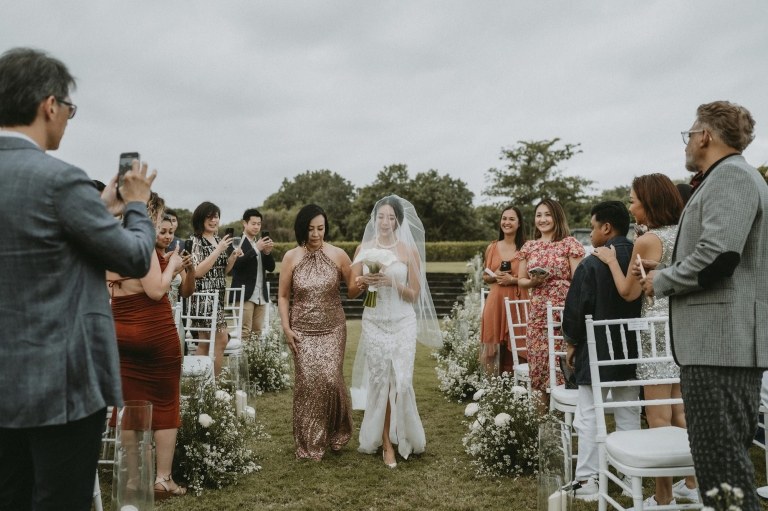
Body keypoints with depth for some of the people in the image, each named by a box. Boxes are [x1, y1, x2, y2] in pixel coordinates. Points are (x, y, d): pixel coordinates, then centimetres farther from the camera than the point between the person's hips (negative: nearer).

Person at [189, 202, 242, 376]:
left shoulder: (218, 240, 14)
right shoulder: (195, 241, -8)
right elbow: (197, 271, -17)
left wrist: (233, 257, 1)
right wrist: (219, 250, -18)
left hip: (218, 295, 8)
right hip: (203, 295, -8)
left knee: (205, 341, 10)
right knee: (222, 338, -12)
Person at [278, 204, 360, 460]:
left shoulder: (338, 255, -3)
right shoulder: (291, 257, -1)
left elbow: (353, 291, 5)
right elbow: (283, 296, 6)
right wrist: (286, 328, -3)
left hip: (332, 328, 0)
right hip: (302, 330, 1)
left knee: (330, 379, -10)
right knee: (307, 381, -4)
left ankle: (336, 432, 18)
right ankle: (309, 443, 13)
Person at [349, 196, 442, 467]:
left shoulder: (409, 250, 1)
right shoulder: (364, 249, 6)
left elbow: (414, 294, 1)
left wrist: (392, 282, -15)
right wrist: (364, 281, -13)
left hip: (403, 322, -1)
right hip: (374, 322, 1)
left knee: (401, 380, -6)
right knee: (379, 380, 1)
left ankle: (399, 435, 18)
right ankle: (385, 440, 15)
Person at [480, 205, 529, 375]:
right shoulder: (492, 248, 10)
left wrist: (513, 280, -14)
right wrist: (495, 276, -3)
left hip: (518, 302, -3)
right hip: (495, 302, 3)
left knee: (517, 349, -2)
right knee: (494, 348, 1)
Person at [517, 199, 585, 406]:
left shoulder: (570, 243, -1)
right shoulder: (529, 246, 12)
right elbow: (521, 281, 15)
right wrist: (533, 282, -8)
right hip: (537, 314, 4)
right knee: (538, 366, 4)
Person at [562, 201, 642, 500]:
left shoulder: (591, 265, -14)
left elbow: (575, 311, -12)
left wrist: (572, 344, 3)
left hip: (597, 353, -5)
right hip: (632, 352, 5)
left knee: (589, 417, 3)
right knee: (629, 416, 13)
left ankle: (586, 482, 6)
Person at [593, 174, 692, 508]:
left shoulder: (648, 241, -12)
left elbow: (629, 292, -7)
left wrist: (611, 260, 4)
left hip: (658, 328, -8)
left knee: (659, 417, 0)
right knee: (682, 412, 17)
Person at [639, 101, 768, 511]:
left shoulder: (731, 175, -10)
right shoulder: (723, 178, 22)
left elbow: (718, 256, -24)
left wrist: (661, 282, -10)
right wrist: (666, 270, 17)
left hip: (721, 344, -11)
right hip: (714, 342, 11)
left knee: (721, 461, -6)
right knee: (724, 455, 15)